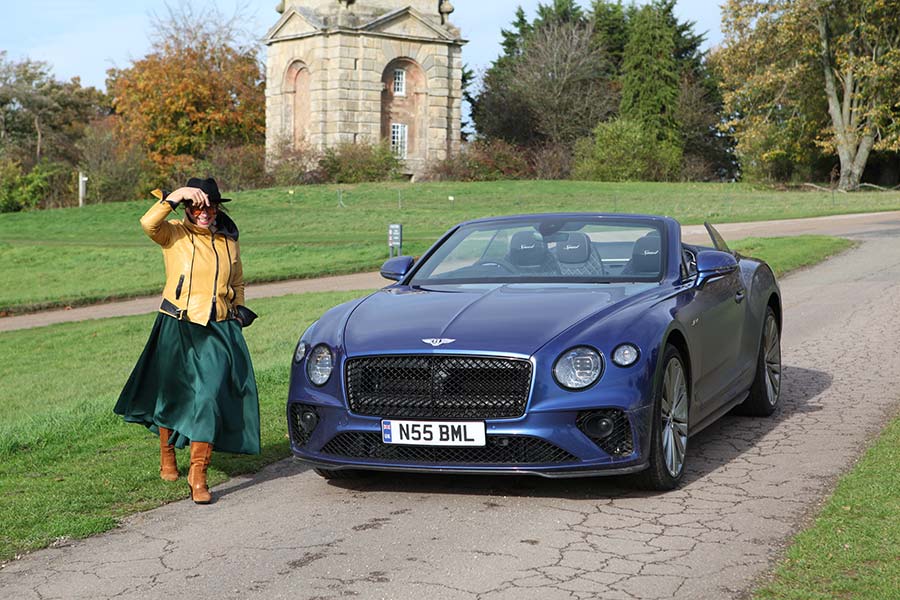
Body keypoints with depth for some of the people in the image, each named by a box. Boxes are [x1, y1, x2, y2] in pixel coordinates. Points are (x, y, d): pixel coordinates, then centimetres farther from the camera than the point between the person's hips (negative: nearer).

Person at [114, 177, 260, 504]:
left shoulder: (228, 242, 10)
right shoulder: (175, 235, -2)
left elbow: (238, 283, 25)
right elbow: (148, 223, -25)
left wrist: (238, 308, 13)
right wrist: (175, 196, -27)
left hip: (220, 331, 2)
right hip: (177, 329, -2)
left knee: (210, 397, -11)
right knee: (171, 393, 13)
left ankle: (198, 473, -7)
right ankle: (167, 455, 38)